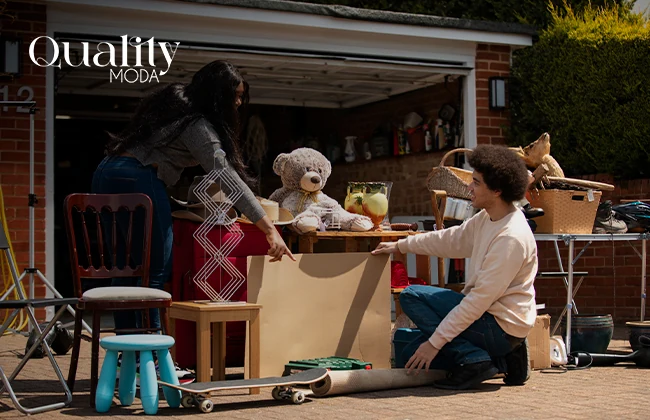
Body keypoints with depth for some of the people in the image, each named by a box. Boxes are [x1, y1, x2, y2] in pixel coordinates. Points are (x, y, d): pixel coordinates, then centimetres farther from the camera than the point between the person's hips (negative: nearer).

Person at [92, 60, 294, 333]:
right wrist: (270, 230, -22)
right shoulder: (198, 126, -10)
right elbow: (227, 178, -18)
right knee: (156, 269, -7)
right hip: (138, 179, -9)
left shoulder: (176, 97, 16)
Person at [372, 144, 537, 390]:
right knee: (408, 359, 10)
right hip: (488, 314, 10)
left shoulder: (511, 237, -25)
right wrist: (400, 246, 23)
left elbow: (479, 300, -25)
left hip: (501, 327, -10)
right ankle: (503, 360, 9)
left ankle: (474, 360, -11)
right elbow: (451, 240, 19)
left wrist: (435, 342, -22)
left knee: (412, 297, -11)